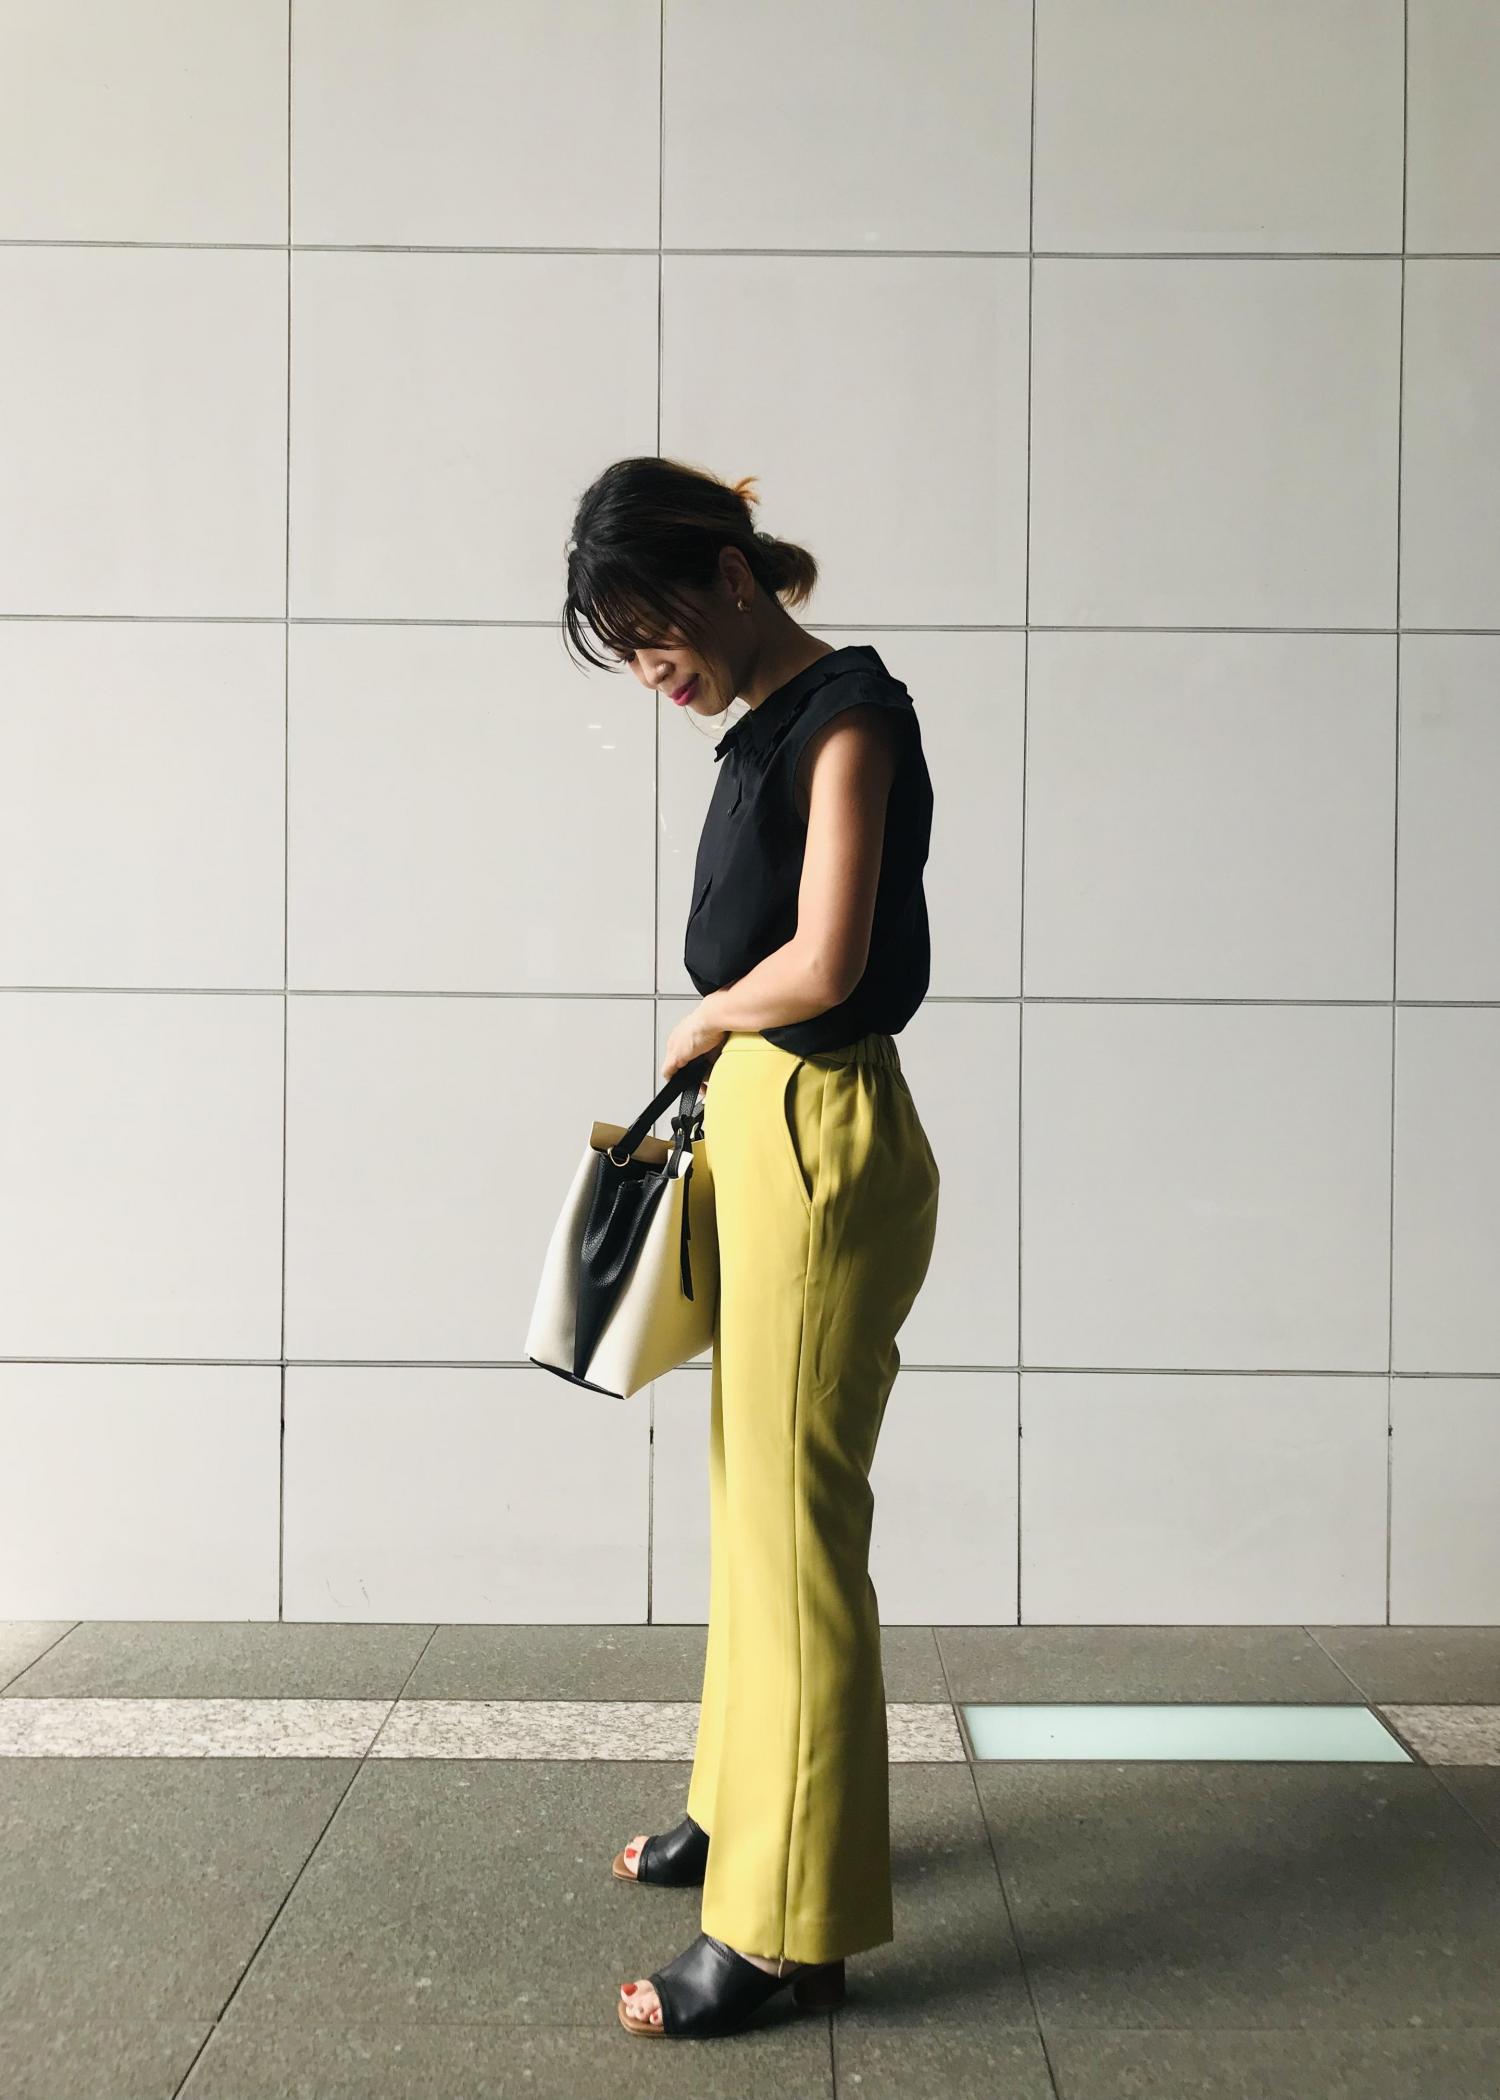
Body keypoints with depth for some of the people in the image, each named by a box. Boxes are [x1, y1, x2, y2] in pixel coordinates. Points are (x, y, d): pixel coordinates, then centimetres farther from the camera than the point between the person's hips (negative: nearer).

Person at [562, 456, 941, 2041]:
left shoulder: (848, 713, -12)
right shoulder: (770, 727, 14)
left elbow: (822, 963, -21)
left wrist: (701, 1020, -4)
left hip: (821, 1147, -9)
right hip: (760, 1133, 9)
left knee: (793, 1524, -4)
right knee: (753, 1493, 19)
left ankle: (789, 1927, 8)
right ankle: (745, 1804, 37)